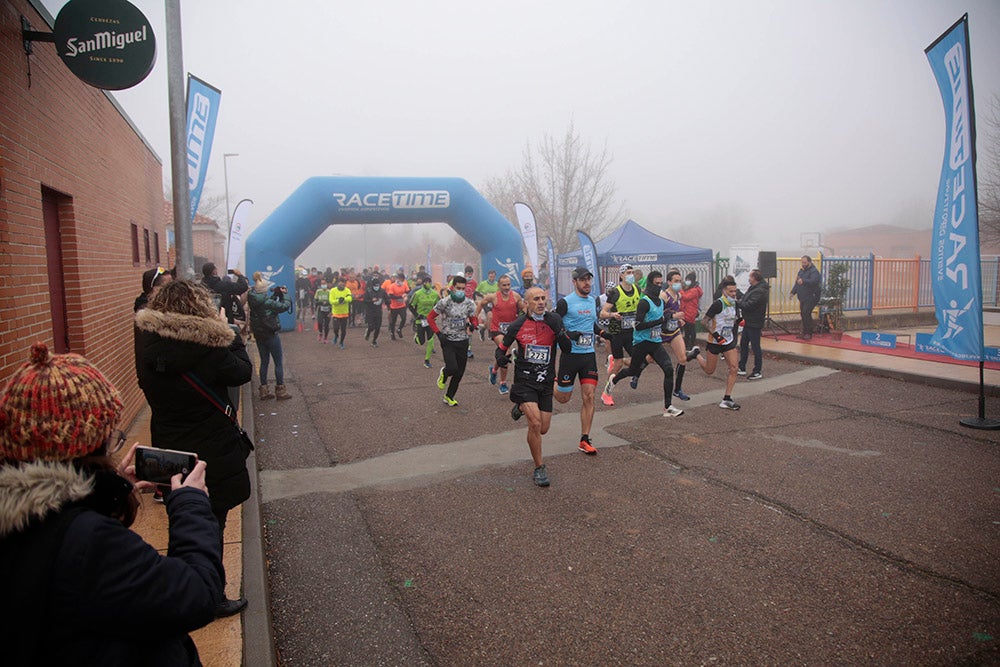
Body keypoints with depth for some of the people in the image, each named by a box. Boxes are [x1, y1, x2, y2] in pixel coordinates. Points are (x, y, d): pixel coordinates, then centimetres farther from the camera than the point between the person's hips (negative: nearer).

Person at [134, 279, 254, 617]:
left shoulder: (149, 349, -8)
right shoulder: (208, 349, -24)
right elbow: (243, 371, -9)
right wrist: (229, 332, 2)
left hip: (168, 453, 6)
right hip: (212, 456, -6)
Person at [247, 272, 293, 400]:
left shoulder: (252, 301, -2)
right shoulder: (267, 302, -23)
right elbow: (285, 306, -17)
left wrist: (275, 295, 5)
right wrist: (285, 294, -2)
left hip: (258, 336, 7)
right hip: (271, 335, -7)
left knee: (264, 361, 16)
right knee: (279, 362, 6)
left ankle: (264, 390, 21)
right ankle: (280, 390, 12)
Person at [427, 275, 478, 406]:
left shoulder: (469, 303, 0)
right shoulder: (445, 302, -10)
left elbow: (474, 319, 10)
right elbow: (430, 317, -2)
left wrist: (473, 325, -15)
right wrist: (438, 333, -11)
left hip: (463, 341, 4)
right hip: (448, 341, -4)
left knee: (459, 373, 7)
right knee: (452, 368, -19)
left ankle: (449, 397, 26)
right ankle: (444, 374, 20)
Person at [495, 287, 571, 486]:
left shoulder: (554, 320, -2)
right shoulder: (518, 325, -5)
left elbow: (567, 349, -4)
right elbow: (502, 348, 6)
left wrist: (558, 331, -21)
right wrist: (501, 358, -17)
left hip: (546, 381, 3)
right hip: (524, 380, -3)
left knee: (543, 429, 8)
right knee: (535, 424, -18)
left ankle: (521, 408, 39)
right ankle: (539, 468, 0)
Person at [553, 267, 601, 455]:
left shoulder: (595, 301, 11)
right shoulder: (565, 302, -9)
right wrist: (569, 335, -21)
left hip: (589, 354, 5)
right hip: (570, 354, -4)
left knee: (589, 397, -2)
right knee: (563, 398, 4)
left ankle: (585, 440, 5)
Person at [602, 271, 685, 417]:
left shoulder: (660, 301, 10)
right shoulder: (644, 302, -16)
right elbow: (638, 325, -24)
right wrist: (660, 321, -25)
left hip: (656, 342, 6)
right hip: (642, 342, -6)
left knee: (669, 369, -12)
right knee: (634, 371, 11)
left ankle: (667, 407, -9)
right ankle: (614, 379, 46)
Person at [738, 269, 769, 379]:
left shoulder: (760, 291, -22)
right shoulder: (753, 288, 11)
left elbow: (748, 305, -26)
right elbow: (745, 299, 14)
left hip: (754, 323, -11)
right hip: (748, 322, 11)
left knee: (755, 346, -3)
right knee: (743, 343, 17)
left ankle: (757, 372, 5)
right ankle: (741, 368, 28)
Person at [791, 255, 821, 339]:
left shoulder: (814, 271, -12)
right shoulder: (801, 271, 16)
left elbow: (813, 281, -31)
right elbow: (797, 283, 27)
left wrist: (803, 281, -47)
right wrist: (793, 292, 20)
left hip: (811, 297, -9)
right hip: (803, 297, 9)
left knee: (806, 313, -15)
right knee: (803, 314, 10)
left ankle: (808, 333, -8)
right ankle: (804, 332, 19)